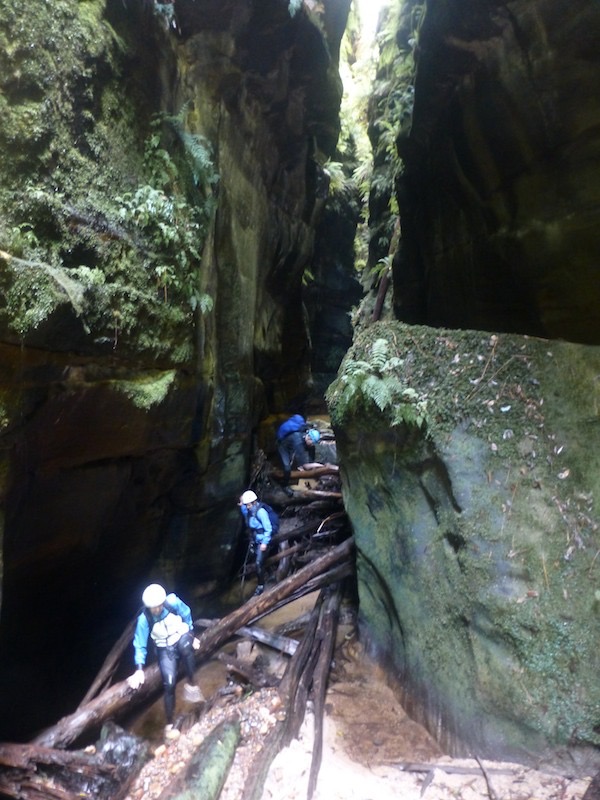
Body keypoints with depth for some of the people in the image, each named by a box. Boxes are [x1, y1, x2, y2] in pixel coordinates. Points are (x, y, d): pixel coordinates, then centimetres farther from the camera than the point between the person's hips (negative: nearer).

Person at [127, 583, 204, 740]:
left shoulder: (173, 602, -21)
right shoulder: (144, 619, -20)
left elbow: (187, 616, -1)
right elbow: (140, 645, -10)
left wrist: (191, 635, 3)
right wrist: (139, 669, -14)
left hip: (182, 638, 0)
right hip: (165, 649, 0)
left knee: (185, 644, -38)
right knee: (169, 684, -14)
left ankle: (191, 683, -19)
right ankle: (169, 725, 6)